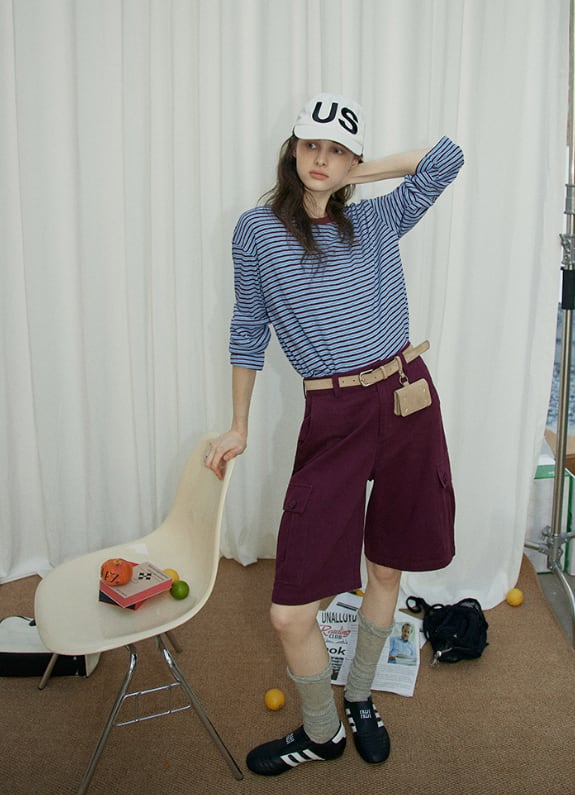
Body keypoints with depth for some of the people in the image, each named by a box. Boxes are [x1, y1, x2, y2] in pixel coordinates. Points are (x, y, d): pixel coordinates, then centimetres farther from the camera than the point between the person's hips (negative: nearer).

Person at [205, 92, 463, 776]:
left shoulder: (377, 219, 8)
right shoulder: (256, 230, 3)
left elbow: (447, 157, 2)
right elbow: (249, 330, 9)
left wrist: (359, 175, 5)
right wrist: (238, 428, 12)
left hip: (408, 398, 3)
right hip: (332, 419, -2)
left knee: (387, 568, 16)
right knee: (290, 611, -5)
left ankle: (359, 699, 42)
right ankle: (321, 734, 26)